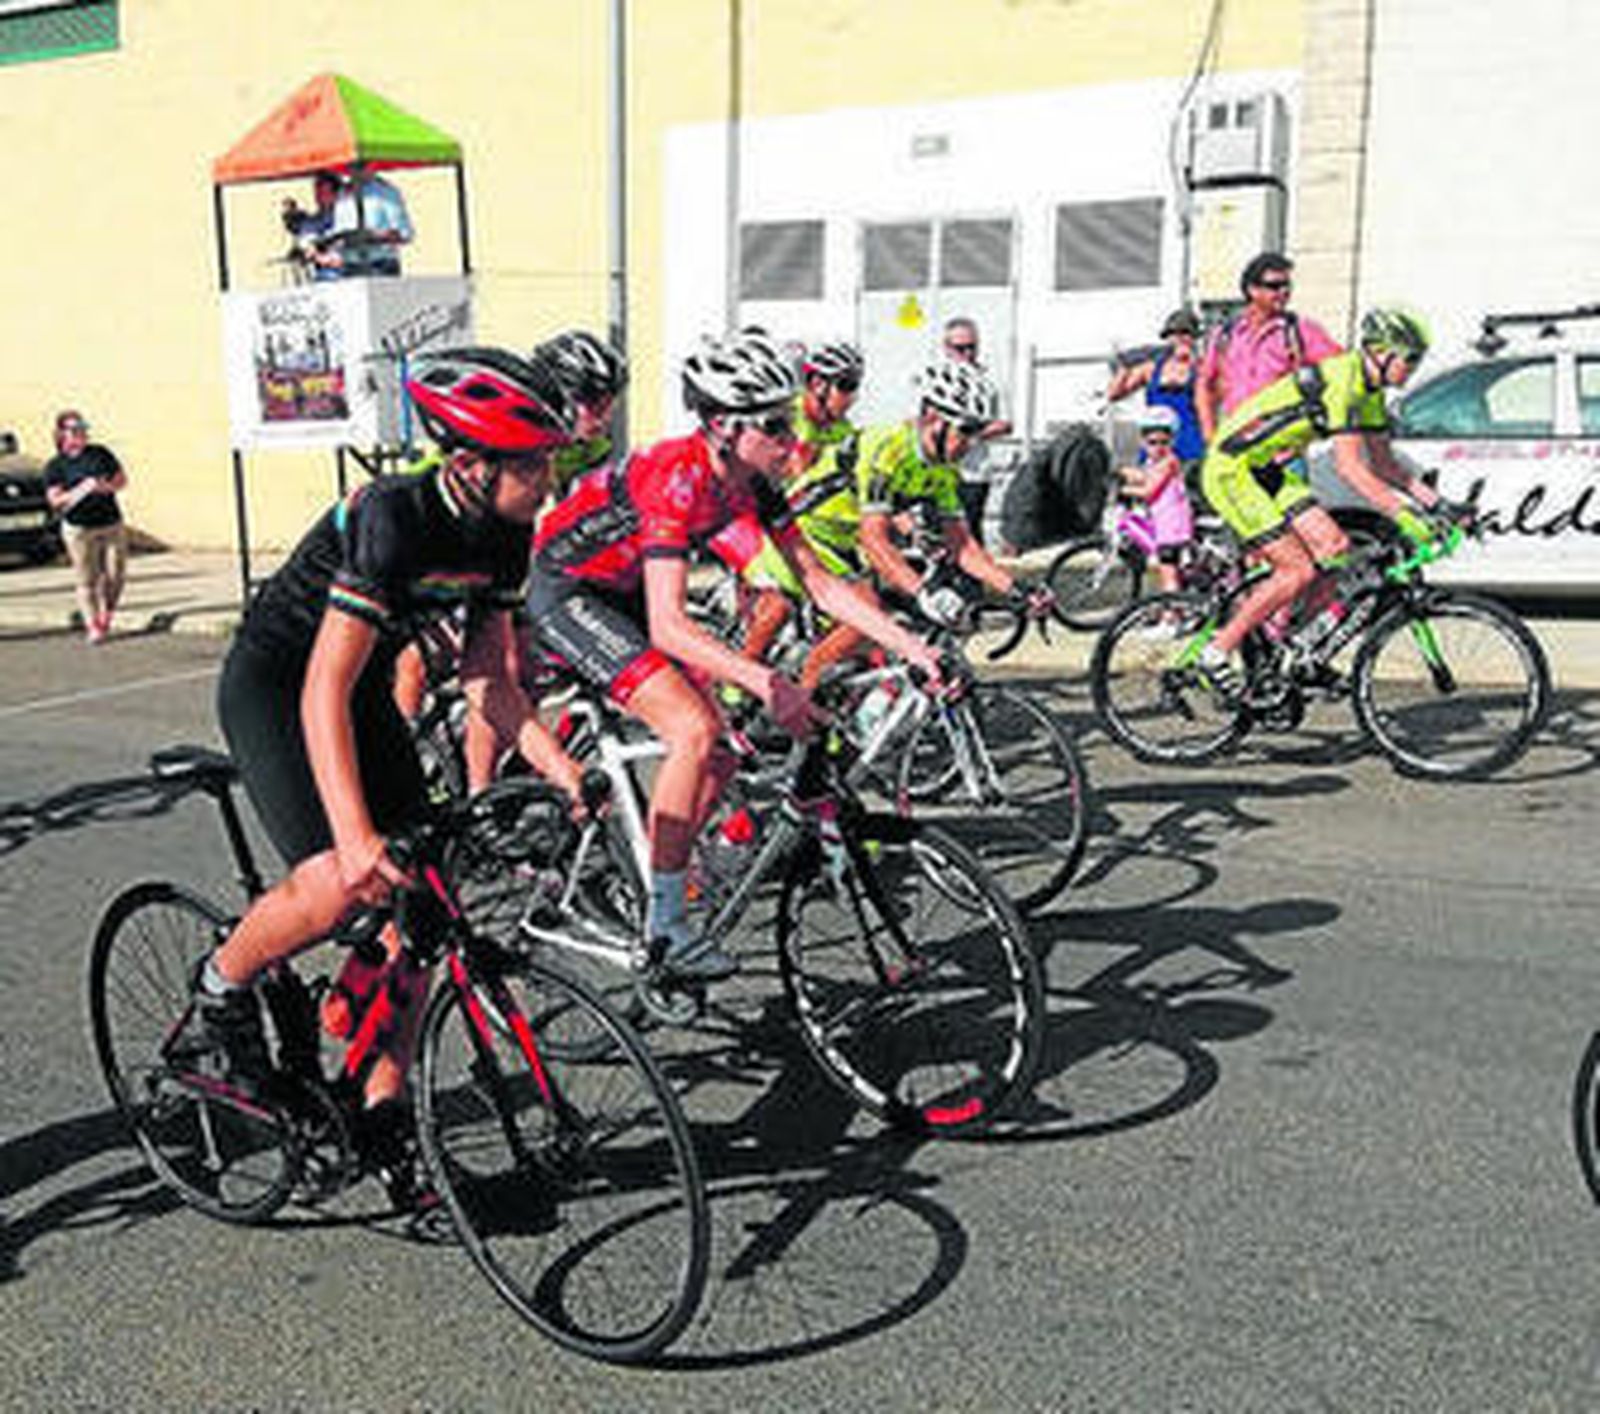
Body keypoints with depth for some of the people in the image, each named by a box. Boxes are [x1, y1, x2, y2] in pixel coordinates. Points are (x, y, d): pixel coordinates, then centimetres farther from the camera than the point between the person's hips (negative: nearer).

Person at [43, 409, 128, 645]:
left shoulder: (101, 453, 8)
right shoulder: (55, 466, 0)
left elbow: (122, 480, 12)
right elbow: (56, 501, -7)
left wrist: (108, 486, -9)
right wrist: (83, 489, -19)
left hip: (112, 525, 3)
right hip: (79, 529, -3)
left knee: (115, 576, 2)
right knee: (87, 580, -3)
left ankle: (105, 617, 24)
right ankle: (92, 627, 3)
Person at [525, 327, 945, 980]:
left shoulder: (752, 480, -6)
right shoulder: (677, 478, -31)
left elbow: (820, 582, -2)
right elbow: (669, 627, -37)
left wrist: (910, 645, -11)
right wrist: (765, 683, -47)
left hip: (622, 593, 8)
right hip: (566, 589, -8)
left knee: (720, 750, 2)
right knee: (694, 732, -21)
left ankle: (659, 880, 19)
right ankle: (664, 926, -11)